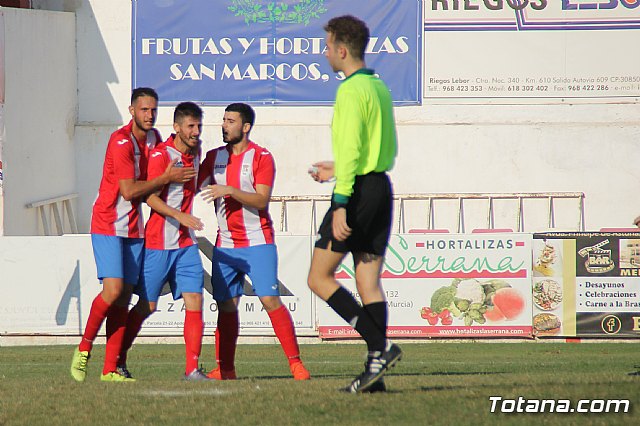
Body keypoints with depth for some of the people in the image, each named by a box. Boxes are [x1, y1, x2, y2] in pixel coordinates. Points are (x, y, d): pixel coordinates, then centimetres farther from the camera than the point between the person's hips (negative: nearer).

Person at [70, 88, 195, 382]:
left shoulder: (153, 138, 9)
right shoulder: (121, 142, -17)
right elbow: (128, 191, -21)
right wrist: (167, 178, -16)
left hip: (134, 229, 7)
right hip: (107, 225, -7)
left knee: (124, 298, 2)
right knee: (113, 290, -19)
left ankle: (110, 369, 1)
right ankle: (84, 348, 2)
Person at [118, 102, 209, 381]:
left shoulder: (195, 153, 9)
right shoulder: (161, 155, -13)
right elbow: (150, 197, -21)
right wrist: (179, 215, -32)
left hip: (186, 242, 6)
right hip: (158, 242, -6)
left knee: (194, 302, -6)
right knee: (147, 306, 1)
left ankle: (192, 368, -6)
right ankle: (118, 360, 17)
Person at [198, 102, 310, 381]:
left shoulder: (261, 158, -5)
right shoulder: (215, 157, 10)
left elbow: (261, 200, -14)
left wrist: (229, 190, -24)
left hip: (257, 243, -5)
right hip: (225, 245, 5)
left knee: (270, 299, -12)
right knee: (226, 305, 3)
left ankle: (296, 363, -9)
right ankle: (225, 368, 8)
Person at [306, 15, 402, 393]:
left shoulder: (351, 90, -12)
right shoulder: (380, 88, 16)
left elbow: (351, 149, -20)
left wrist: (341, 203, -22)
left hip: (358, 190, -9)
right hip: (382, 188, 9)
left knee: (320, 278, -2)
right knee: (370, 282, 7)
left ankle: (381, 345, -13)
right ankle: (375, 371, 1)